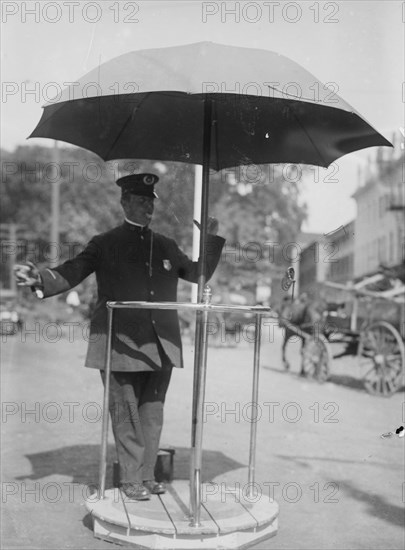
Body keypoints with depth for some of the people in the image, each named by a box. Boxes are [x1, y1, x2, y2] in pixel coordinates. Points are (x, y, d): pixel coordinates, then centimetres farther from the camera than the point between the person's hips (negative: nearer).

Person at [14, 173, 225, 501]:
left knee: (153, 415, 10)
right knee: (126, 416, 2)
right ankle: (131, 480, 15)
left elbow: (199, 274, 23)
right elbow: (70, 274, -4)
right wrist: (39, 279, -23)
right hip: (122, 346, -4)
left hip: (160, 347, 4)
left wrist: (212, 239, 12)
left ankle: (147, 476, 22)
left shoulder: (166, 246, 14)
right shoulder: (105, 245, 2)